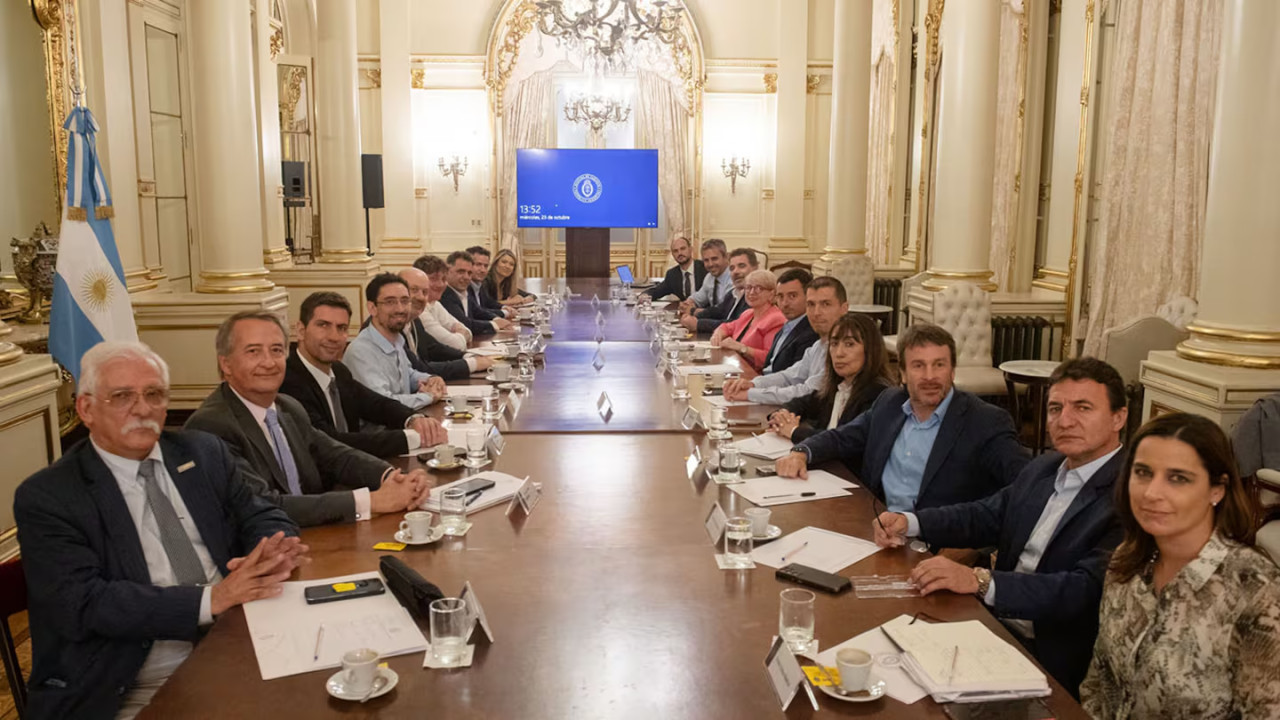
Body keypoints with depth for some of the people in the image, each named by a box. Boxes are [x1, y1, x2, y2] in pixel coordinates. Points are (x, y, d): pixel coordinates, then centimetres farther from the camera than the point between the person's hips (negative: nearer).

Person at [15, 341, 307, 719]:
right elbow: (83, 603, -11)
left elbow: (263, 518, 12)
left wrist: (275, 551, -13)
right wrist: (211, 599, -21)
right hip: (135, 689, -4)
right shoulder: (46, 496, -1)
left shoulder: (205, 454, 12)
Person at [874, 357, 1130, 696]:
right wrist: (909, 522, 2)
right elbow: (986, 516, 18)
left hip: (1051, 656, -7)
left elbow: (1086, 590, -26)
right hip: (993, 623, 7)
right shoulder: (1044, 468, 9)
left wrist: (980, 581, -34)